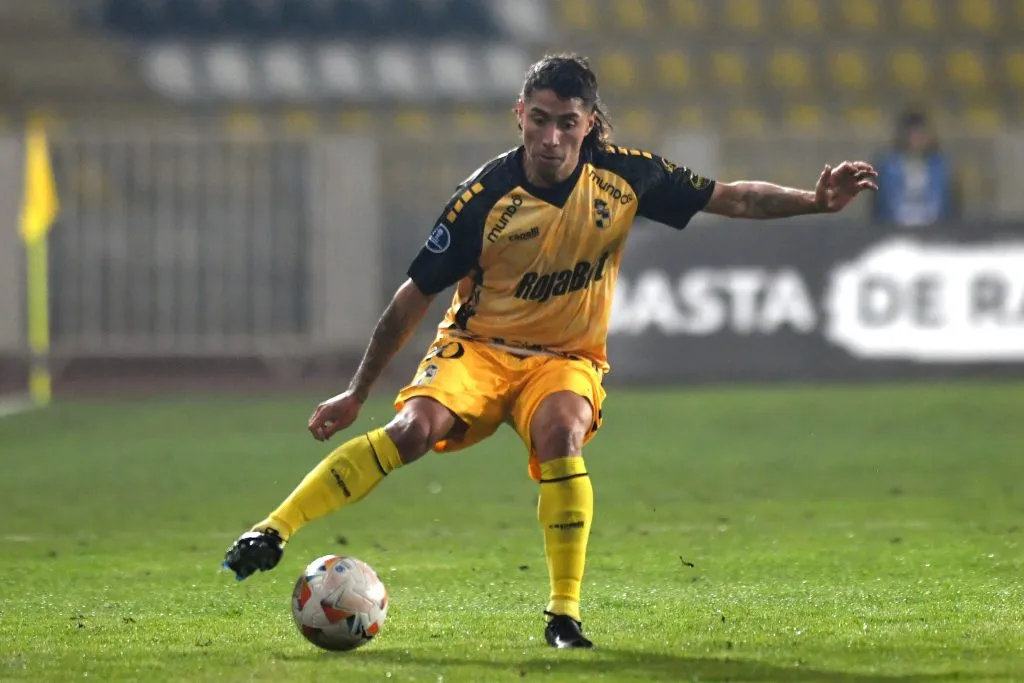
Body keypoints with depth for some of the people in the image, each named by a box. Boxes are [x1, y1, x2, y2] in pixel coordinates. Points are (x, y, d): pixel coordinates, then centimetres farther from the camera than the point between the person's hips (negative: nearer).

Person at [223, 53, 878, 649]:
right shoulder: (486, 196, -17)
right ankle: (272, 533, -27)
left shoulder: (624, 175, -11)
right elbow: (416, 296, -8)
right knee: (415, 427, -29)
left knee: (561, 434, -32)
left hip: (567, 358, 1)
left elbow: (731, 198, -1)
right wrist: (356, 394, -3)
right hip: (479, 347, -1)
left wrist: (818, 201, -15)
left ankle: (565, 613, -24)